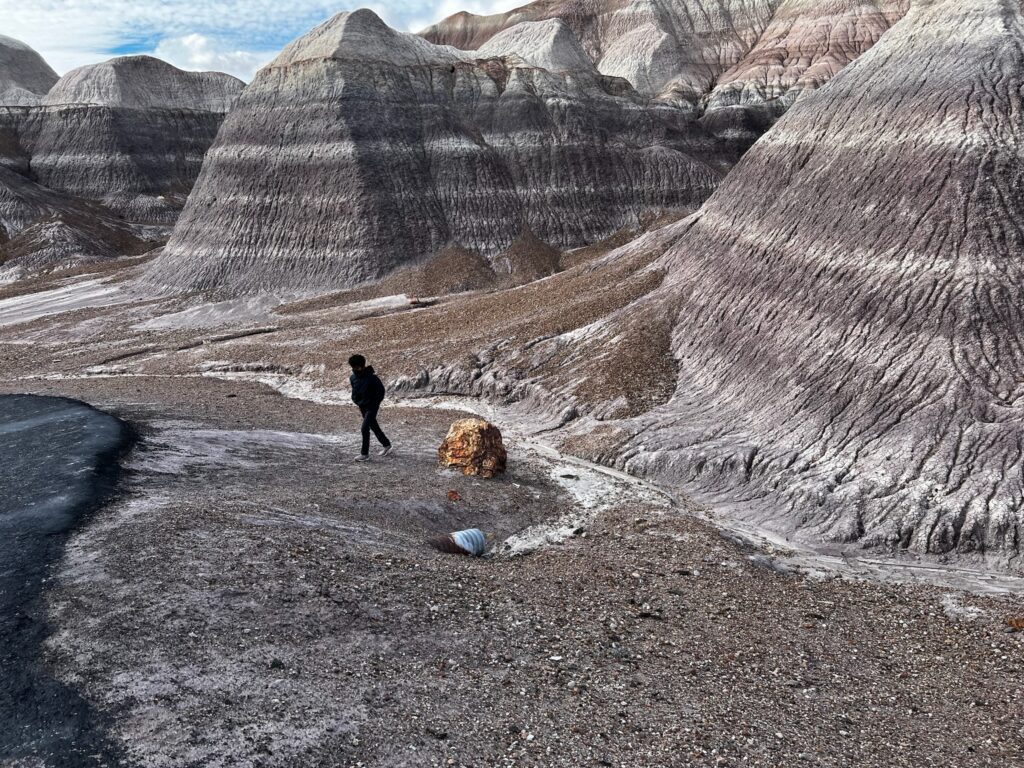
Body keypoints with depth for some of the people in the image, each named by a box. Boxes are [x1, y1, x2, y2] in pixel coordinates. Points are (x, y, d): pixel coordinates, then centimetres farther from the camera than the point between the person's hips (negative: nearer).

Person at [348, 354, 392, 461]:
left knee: (365, 428, -16)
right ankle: (387, 445, 35)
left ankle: (365, 454, -10)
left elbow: (381, 391, -13)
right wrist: (357, 402, 2)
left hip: (372, 406, -7)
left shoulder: (372, 378, -20)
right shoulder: (353, 378, -1)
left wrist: (374, 403, -11)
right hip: (362, 407, 7)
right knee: (374, 427, 17)